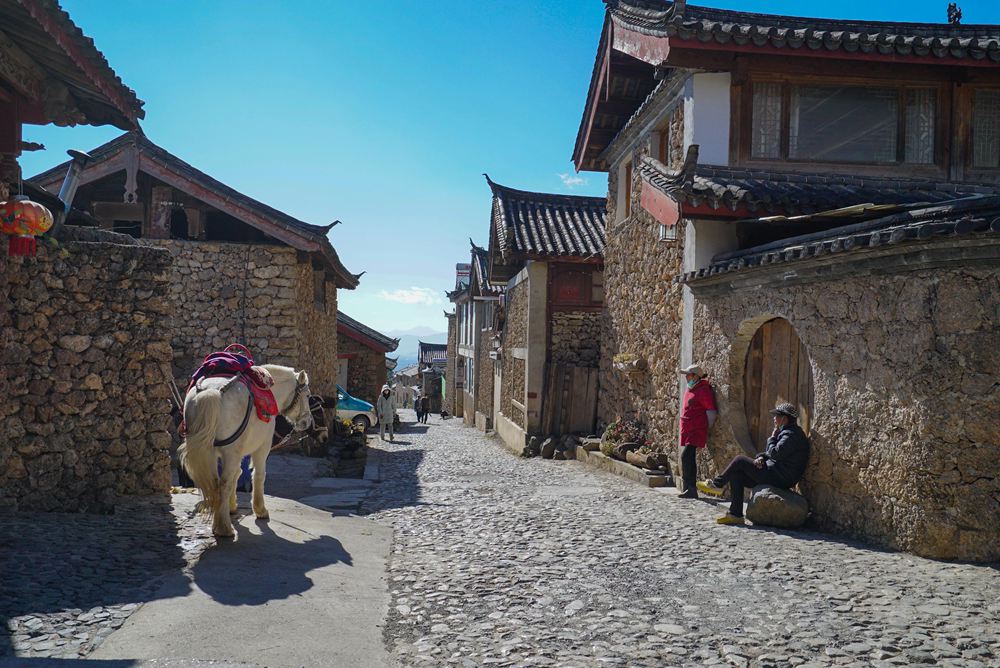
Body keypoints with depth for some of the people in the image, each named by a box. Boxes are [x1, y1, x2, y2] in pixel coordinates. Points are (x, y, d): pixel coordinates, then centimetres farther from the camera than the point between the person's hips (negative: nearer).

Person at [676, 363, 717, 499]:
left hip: (697, 431, -10)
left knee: (686, 457, -19)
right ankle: (689, 489, 21)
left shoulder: (703, 391, -11)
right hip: (687, 431, 10)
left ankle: (690, 489, -18)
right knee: (689, 459, 13)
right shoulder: (689, 389, 16)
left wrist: (705, 429, -4)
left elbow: (712, 412, -10)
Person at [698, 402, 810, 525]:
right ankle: (735, 514, 1)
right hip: (775, 474, 11)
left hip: (778, 477, -11)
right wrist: (761, 457, 1)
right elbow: (771, 453, 23)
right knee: (736, 475, 5)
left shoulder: (791, 435, -17)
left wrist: (772, 438, -9)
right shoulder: (786, 432, 18)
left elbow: (775, 453, -27)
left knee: (740, 460, -8)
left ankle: (717, 484, 9)